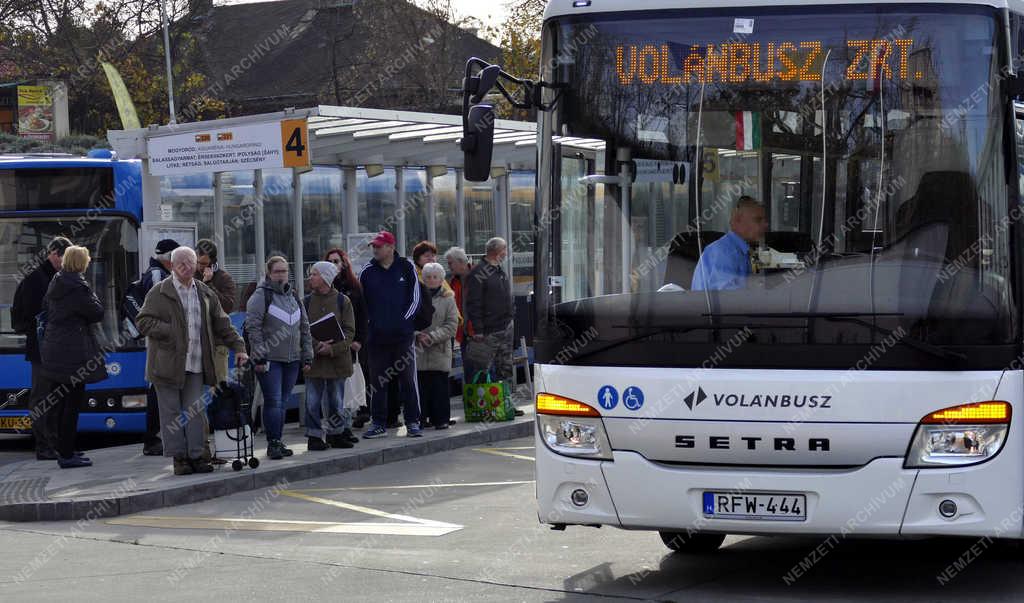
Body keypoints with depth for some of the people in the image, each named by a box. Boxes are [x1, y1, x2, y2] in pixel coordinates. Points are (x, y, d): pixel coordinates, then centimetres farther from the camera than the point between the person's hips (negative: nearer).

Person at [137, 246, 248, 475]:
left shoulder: (206, 294, 14)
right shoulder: (159, 293, 0)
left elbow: (222, 325, 18)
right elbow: (144, 322, -6)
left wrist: (238, 347, 9)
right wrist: (172, 333, -14)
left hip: (196, 364, 3)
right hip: (168, 363, -3)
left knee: (196, 411, 2)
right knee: (172, 412, 1)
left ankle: (196, 455, 8)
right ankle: (179, 457, 6)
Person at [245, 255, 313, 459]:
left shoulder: (294, 297, 16)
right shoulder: (260, 296, -4)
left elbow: (305, 329, 20)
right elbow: (253, 327, -10)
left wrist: (307, 357, 14)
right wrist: (259, 356, -15)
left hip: (292, 359, 6)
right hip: (270, 360, -6)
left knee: (282, 402, 9)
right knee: (273, 401, -8)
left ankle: (277, 442, 15)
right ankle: (273, 443, -5)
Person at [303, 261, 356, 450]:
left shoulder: (343, 301, 1)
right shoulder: (307, 302, 5)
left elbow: (349, 332, -2)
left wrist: (332, 348, -16)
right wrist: (315, 345, -17)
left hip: (337, 360, -1)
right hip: (313, 360, 1)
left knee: (336, 402, 7)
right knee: (313, 402, -1)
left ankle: (336, 434, 22)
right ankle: (314, 436, 8)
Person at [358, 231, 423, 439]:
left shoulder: (406, 267, 2)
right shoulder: (367, 271, 7)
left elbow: (415, 297, 3)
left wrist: (404, 320, -5)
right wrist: (370, 325, 0)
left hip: (402, 335, -2)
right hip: (376, 336, 2)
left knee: (407, 379, 1)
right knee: (377, 382, 6)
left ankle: (412, 422, 7)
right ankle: (379, 423, 13)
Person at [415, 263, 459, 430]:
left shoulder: (448, 299, 5)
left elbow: (451, 326, -1)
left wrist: (432, 337, -12)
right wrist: (418, 335, -12)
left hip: (440, 351, -1)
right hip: (419, 352, 1)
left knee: (439, 386, -1)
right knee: (420, 384, -1)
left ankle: (441, 419, 5)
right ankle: (420, 418, 6)